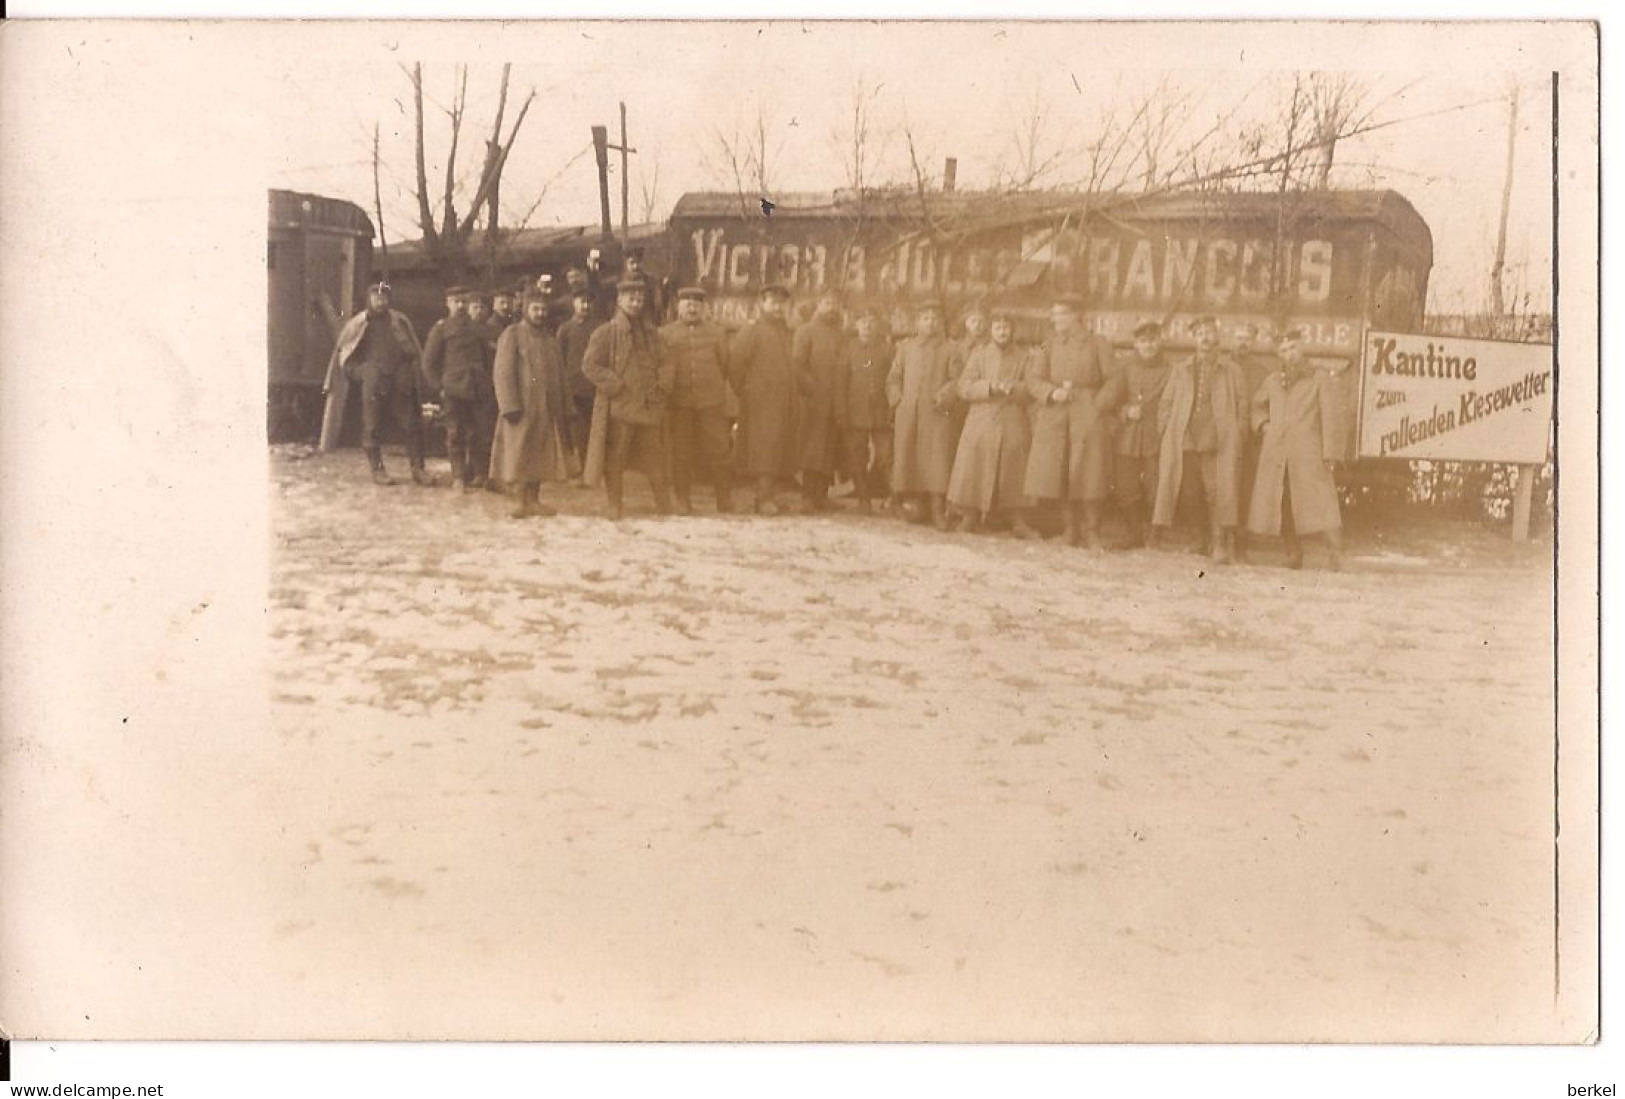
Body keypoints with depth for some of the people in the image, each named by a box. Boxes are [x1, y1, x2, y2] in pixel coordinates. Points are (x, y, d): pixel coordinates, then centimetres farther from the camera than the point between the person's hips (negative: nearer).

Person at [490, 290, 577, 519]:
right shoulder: (512, 335, -3)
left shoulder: (550, 341, 16)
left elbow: (559, 376, 18)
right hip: (522, 408, -6)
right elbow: (503, 373, -10)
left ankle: (534, 500, 15)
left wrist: (561, 407, 12)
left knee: (541, 456, 8)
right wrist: (510, 406, -18)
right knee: (519, 456, -3)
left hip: (547, 411, 6)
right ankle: (520, 502, 2)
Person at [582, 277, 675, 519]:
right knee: (614, 461, 0)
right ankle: (615, 507, 9)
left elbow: (664, 362, 21)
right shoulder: (605, 333, -1)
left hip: (650, 406, 4)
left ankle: (665, 508, 13)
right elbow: (590, 365, -6)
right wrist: (616, 386, -11)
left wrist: (663, 385, 2)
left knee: (656, 460, 7)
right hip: (619, 408, -4)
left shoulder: (652, 333, 16)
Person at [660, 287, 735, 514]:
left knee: (717, 451, 0)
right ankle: (684, 503, 12)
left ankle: (725, 504, 7)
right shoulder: (666, 333, 6)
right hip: (679, 402, 0)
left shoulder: (716, 332, 9)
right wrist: (669, 389, 5)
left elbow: (725, 364, 14)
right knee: (681, 454, 3)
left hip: (712, 401, 0)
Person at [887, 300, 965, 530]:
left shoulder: (950, 349, 9)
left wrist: (944, 397, -12)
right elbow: (893, 378, 17)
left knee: (937, 459, -10)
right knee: (907, 457, -1)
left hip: (937, 413, -3)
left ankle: (938, 511, -11)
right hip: (908, 414, 3)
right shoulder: (905, 347, 17)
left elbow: (957, 380, 2)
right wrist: (898, 399, 3)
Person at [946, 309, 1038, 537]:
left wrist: (1013, 388, -16)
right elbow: (964, 388, -1)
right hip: (981, 423, 0)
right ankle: (971, 518, 7)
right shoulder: (978, 355, 9)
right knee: (975, 473, -3)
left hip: (1013, 424, 0)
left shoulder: (1023, 358, 11)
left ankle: (1018, 522, 3)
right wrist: (990, 386, -15)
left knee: (1013, 474, -1)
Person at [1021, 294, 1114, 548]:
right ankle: (1072, 529, 12)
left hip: (1088, 418, -3)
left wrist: (1097, 405, -6)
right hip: (1053, 418, 3)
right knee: (1060, 477, 0)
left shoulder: (1098, 345, 7)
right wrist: (1053, 392, -12)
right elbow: (1033, 381, 6)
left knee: (1088, 477, -6)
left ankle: (1091, 532, 3)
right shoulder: (1049, 347, 14)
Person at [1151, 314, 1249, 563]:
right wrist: (1163, 437, 5)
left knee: (1218, 493, -6)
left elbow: (1242, 407, 11)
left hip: (1218, 442, -2)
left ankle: (1219, 545, -1)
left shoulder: (1232, 370, 12)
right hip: (1182, 440, 2)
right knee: (1171, 487, -1)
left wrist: (1236, 441, 1)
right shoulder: (1180, 369, 16)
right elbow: (1165, 404, 15)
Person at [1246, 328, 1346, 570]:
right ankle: (1294, 555, 15)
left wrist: (1329, 451, -10)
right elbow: (1256, 405, 34)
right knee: (1281, 506, 4)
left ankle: (1335, 556, -15)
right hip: (1276, 454, 4)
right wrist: (1262, 424, 13)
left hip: (1308, 452, -4)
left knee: (1321, 502, -13)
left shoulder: (1320, 379, 5)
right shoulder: (1272, 381, 17)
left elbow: (1331, 417, -1)